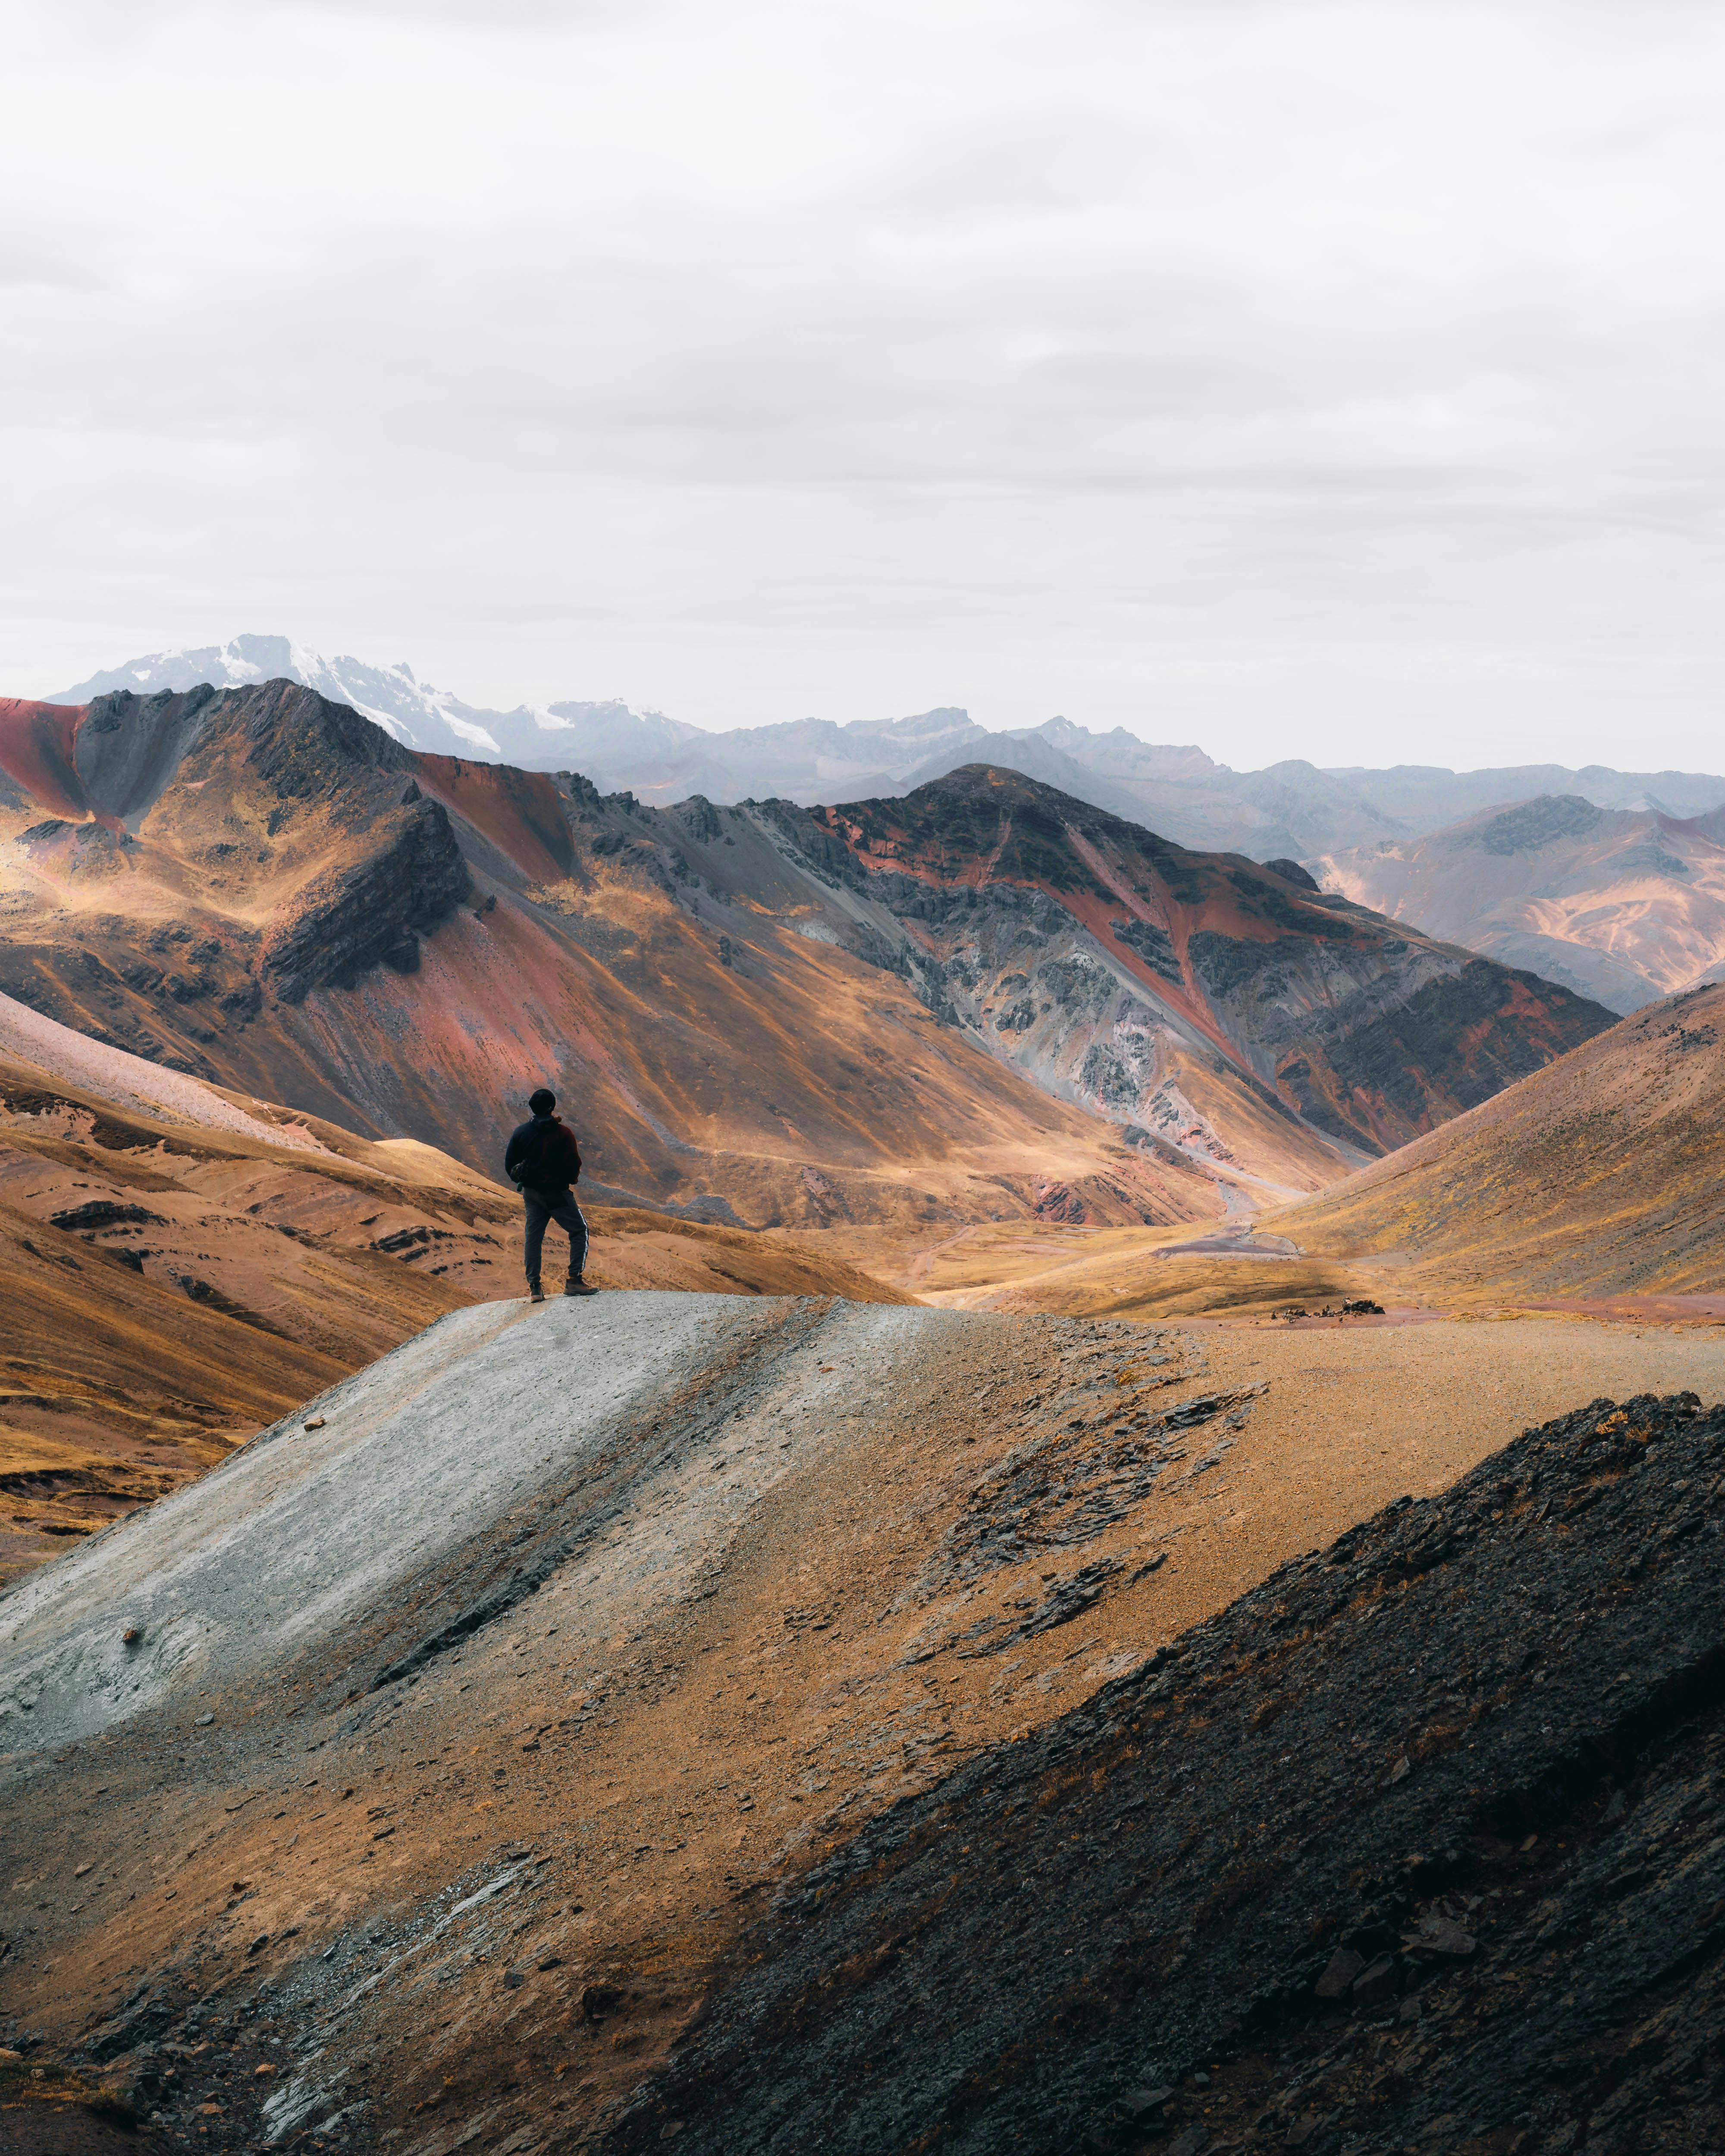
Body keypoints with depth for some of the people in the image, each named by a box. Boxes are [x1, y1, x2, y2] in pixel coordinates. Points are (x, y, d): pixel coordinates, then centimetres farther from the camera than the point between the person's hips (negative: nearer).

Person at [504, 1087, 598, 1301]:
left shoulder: (520, 1132, -1)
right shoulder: (563, 1133, -13)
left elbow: (509, 1165, 4)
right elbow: (574, 1164, -12)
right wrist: (571, 1179, 11)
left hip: (531, 1193, 5)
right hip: (557, 1193, -5)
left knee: (534, 1237, 11)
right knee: (579, 1231, 4)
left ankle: (534, 1287, 6)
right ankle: (574, 1280, -8)